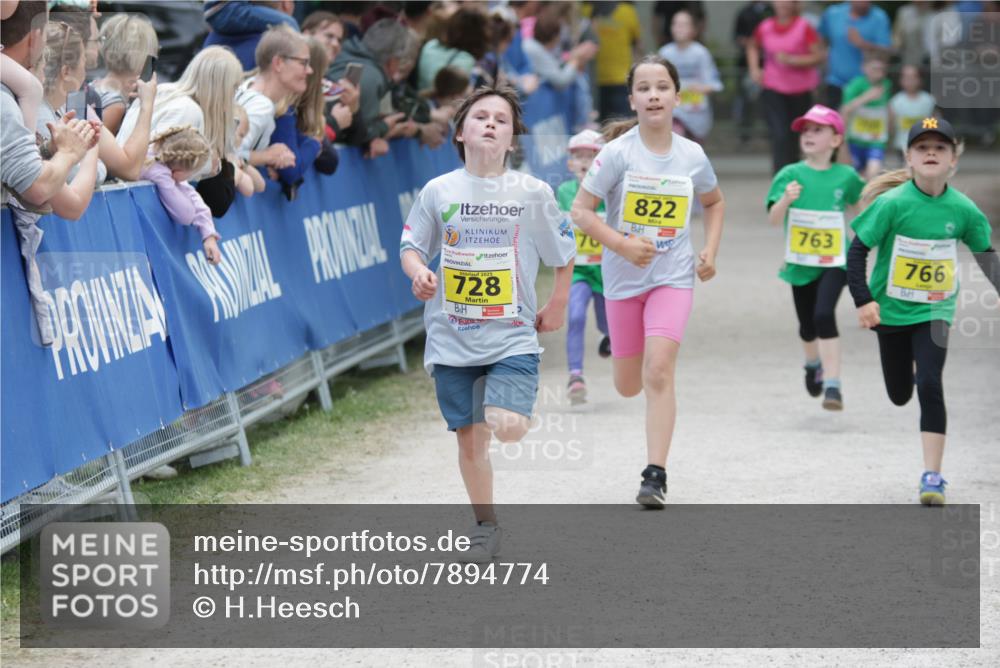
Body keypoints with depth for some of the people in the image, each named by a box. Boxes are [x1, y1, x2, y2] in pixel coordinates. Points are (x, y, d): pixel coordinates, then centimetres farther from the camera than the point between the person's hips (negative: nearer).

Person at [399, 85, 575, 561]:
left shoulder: (533, 193, -4)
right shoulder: (438, 192, -1)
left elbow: (564, 253, 8)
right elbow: (410, 247, 7)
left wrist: (557, 305, 7)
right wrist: (418, 272, -14)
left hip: (512, 337, -2)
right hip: (452, 338, 2)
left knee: (508, 427, -21)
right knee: (470, 437, 7)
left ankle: (514, 405, 16)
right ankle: (485, 527, 25)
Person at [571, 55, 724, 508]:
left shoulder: (692, 156, -2)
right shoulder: (618, 152, -10)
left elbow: (714, 202, 18)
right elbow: (580, 210, -9)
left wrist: (710, 251, 5)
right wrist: (621, 243, -22)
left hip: (673, 276, 0)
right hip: (623, 279, 0)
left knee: (658, 372, -18)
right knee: (628, 386, 10)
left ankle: (656, 475, -15)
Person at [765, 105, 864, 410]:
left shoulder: (846, 176, -3)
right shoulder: (791, 175, -6)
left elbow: (864, 202, 18)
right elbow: (773, 218, -17)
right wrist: (786, 199, -34)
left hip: (835, 262, -2)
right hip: (800, 263, 2)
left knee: (824, 315, -23)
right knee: (807, 326, 16)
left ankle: (832, 385, -20)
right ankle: (813, 362, 50)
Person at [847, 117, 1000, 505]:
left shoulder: (963, 209, -8)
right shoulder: (892, 203, -16)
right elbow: (858, 250, -12)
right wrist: (863, 300, -19)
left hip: (935, 312, 0)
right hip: (892, 310, 0)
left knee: (930, 386, -16)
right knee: (899, 395, 13)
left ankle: (932, 476, -9)